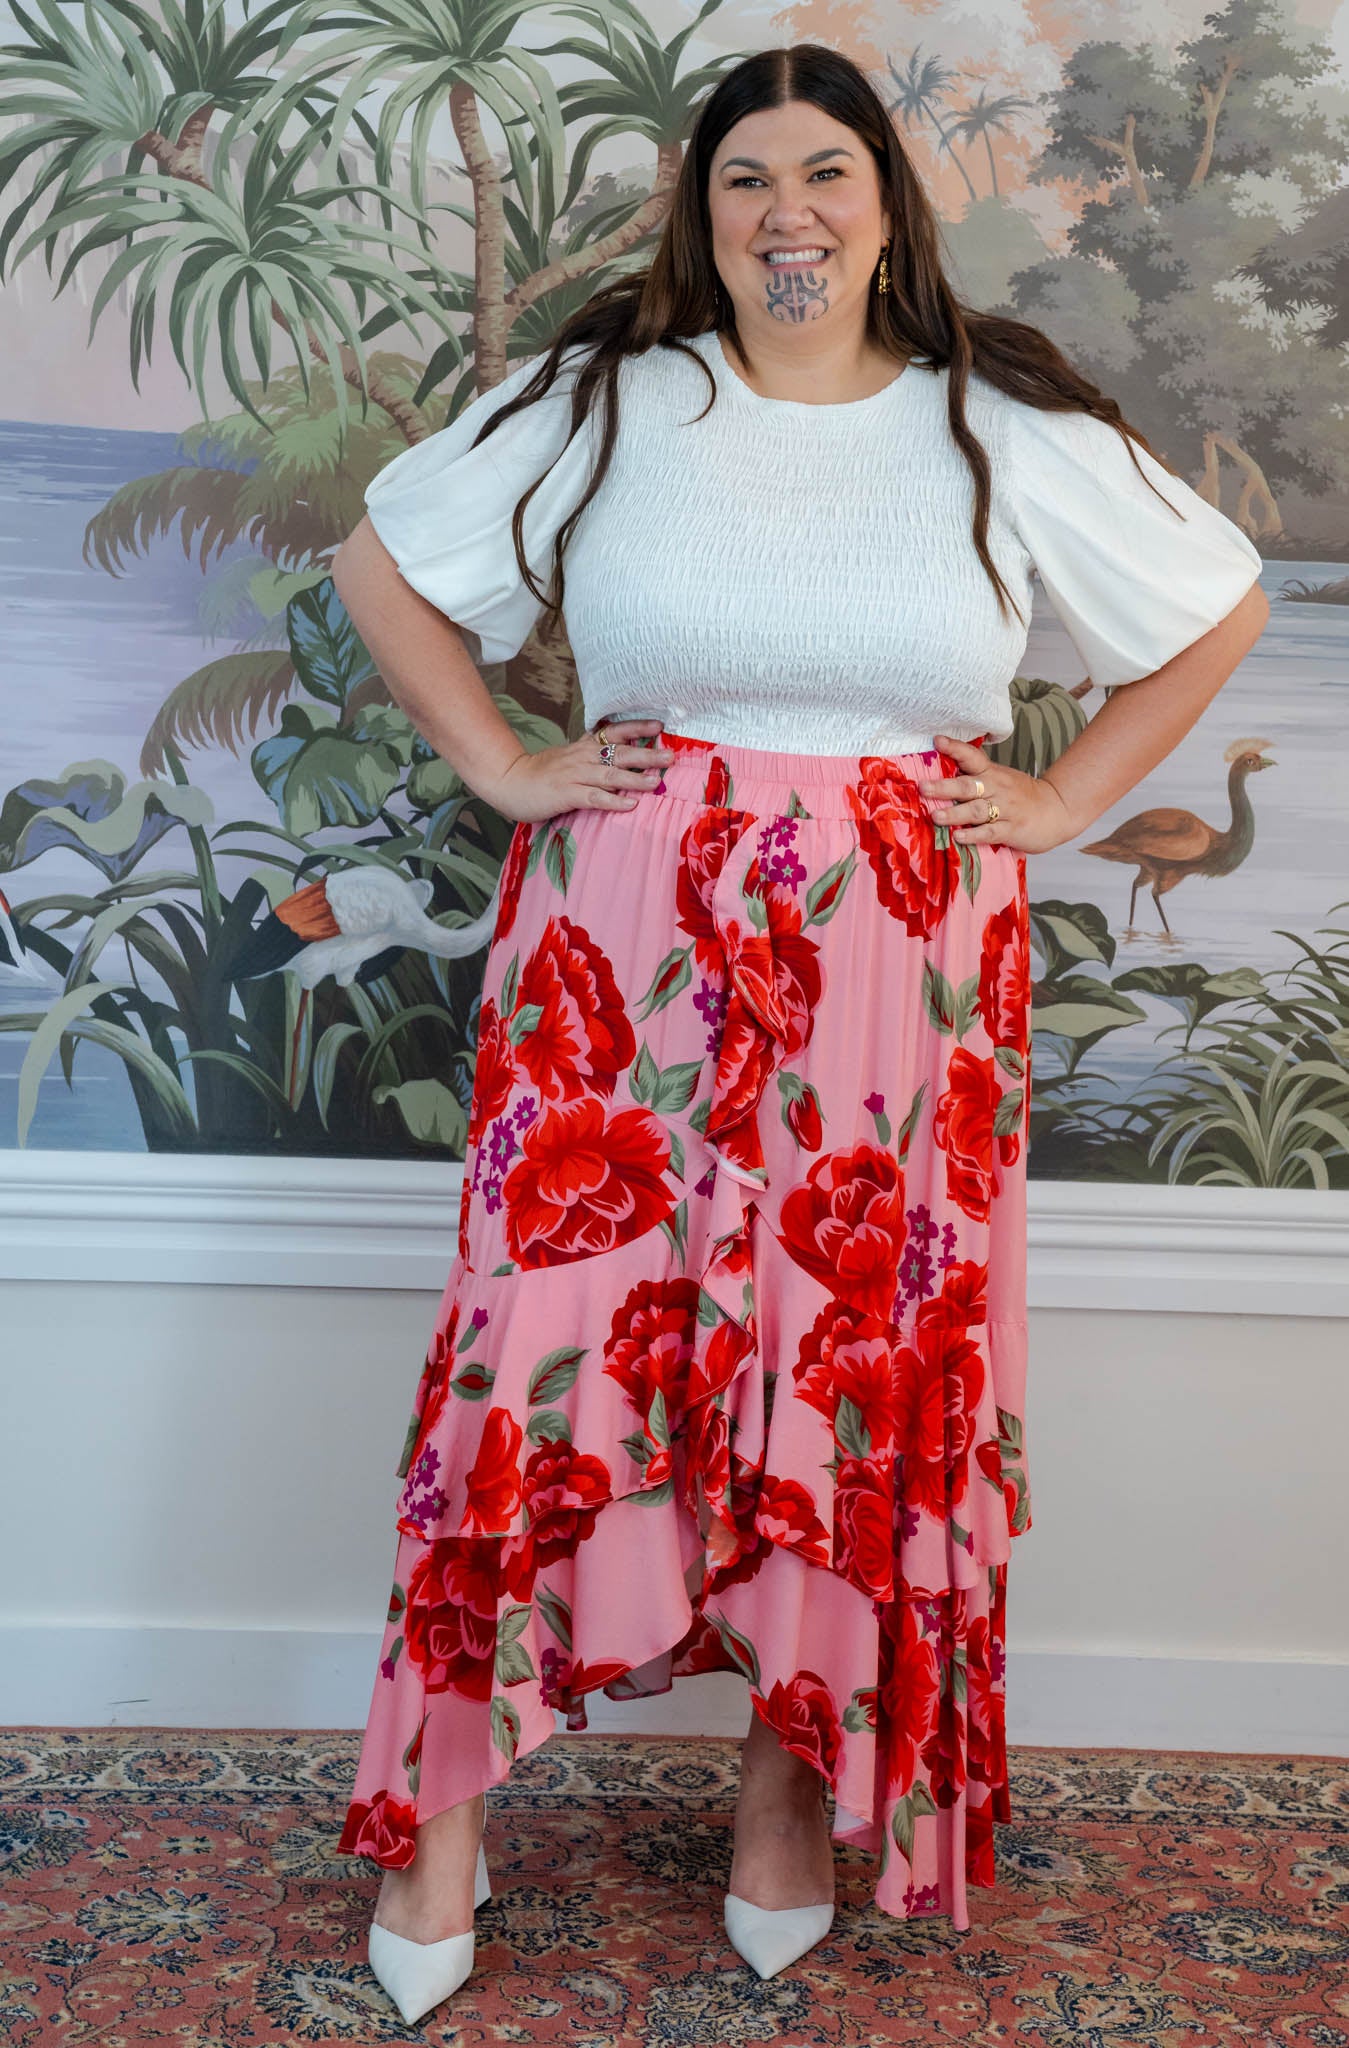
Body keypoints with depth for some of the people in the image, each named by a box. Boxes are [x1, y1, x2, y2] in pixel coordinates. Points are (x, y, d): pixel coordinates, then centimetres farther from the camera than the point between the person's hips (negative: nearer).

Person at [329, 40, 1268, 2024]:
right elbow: (384, 561, 12)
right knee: (556, 1335, -1)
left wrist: (1062, 799, 5)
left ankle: (798, 1780, 26)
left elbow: (1223, 607, 14)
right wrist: (505, 766, 2)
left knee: (865, 1359, 5)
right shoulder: (603, 402, 4)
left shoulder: (1008, 427, 5)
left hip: (899, 967, 1)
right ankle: (441, 1805, 15)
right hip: (627, 945, -1)